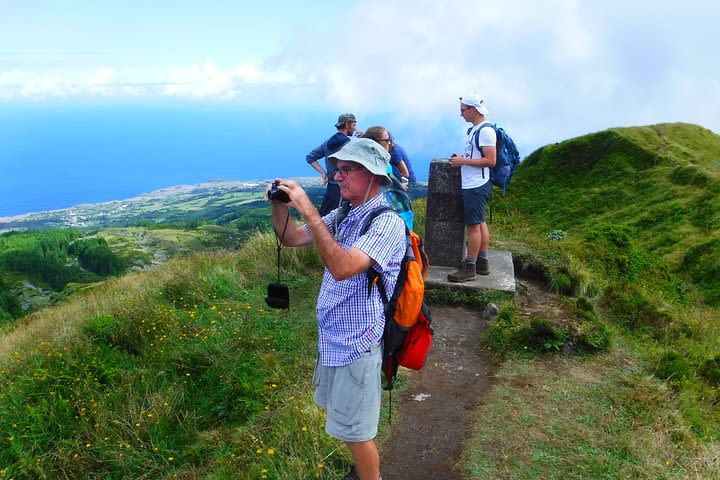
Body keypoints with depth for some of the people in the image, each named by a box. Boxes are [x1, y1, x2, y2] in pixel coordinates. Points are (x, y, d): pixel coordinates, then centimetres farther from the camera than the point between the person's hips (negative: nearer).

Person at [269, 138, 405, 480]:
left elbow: (342, 267, -34)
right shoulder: (343, 215, 5)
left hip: (356, 342, -9)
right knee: (343, 417, 25)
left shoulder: (386, 222, -21)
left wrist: (309, 211, -33)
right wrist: (280, 204, -8)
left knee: (355, 431, 6)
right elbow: (292, 238, 10)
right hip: (333, 336, 9)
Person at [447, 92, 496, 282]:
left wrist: (463, 161, -18)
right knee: (480, 223, 14)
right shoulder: (475, 130, 15)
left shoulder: (485, 131, -16)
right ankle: (482, 263, 23)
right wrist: (461, 158, 10)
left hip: (476, 187, -10)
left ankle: (469, 268, 0)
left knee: (473, 226, -6)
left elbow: (490, 160, -21)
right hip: (472, 185, 10)